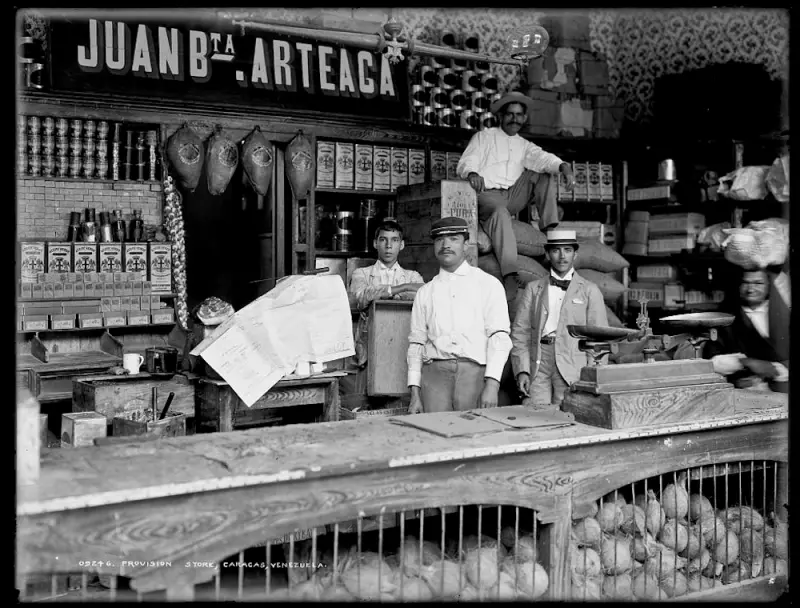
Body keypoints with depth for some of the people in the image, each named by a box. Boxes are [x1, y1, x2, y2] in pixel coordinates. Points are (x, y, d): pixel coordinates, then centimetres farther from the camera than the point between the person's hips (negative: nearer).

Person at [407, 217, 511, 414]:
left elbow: (499, 337, -3)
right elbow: (416, 343, 14)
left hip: (475, 371, -2)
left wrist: (492, 385, -15)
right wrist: (414, 394, 6)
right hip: (435, 371, 2)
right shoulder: (425, 292, 16)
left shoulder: (488, 284, 7)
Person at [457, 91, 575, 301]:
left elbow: (543, 158, 4)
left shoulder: (524, 145, 25)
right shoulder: (484, 136, 15)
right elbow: (465, 163, 1)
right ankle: (510, 276, -49)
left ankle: (550, 228, -16)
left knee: (543, 175, -8)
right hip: (487, 195, -5)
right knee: (500, 212, -37)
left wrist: (565, 168, -20)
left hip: (514, 197, 5)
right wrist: (472, 173, -25)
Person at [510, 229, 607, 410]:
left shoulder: (590, 291, 10)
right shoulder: (533, 288, 15)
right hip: (537, 365, 1)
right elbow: (520, 332, 10)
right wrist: (522, 371, -2)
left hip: (572, 366, -1)